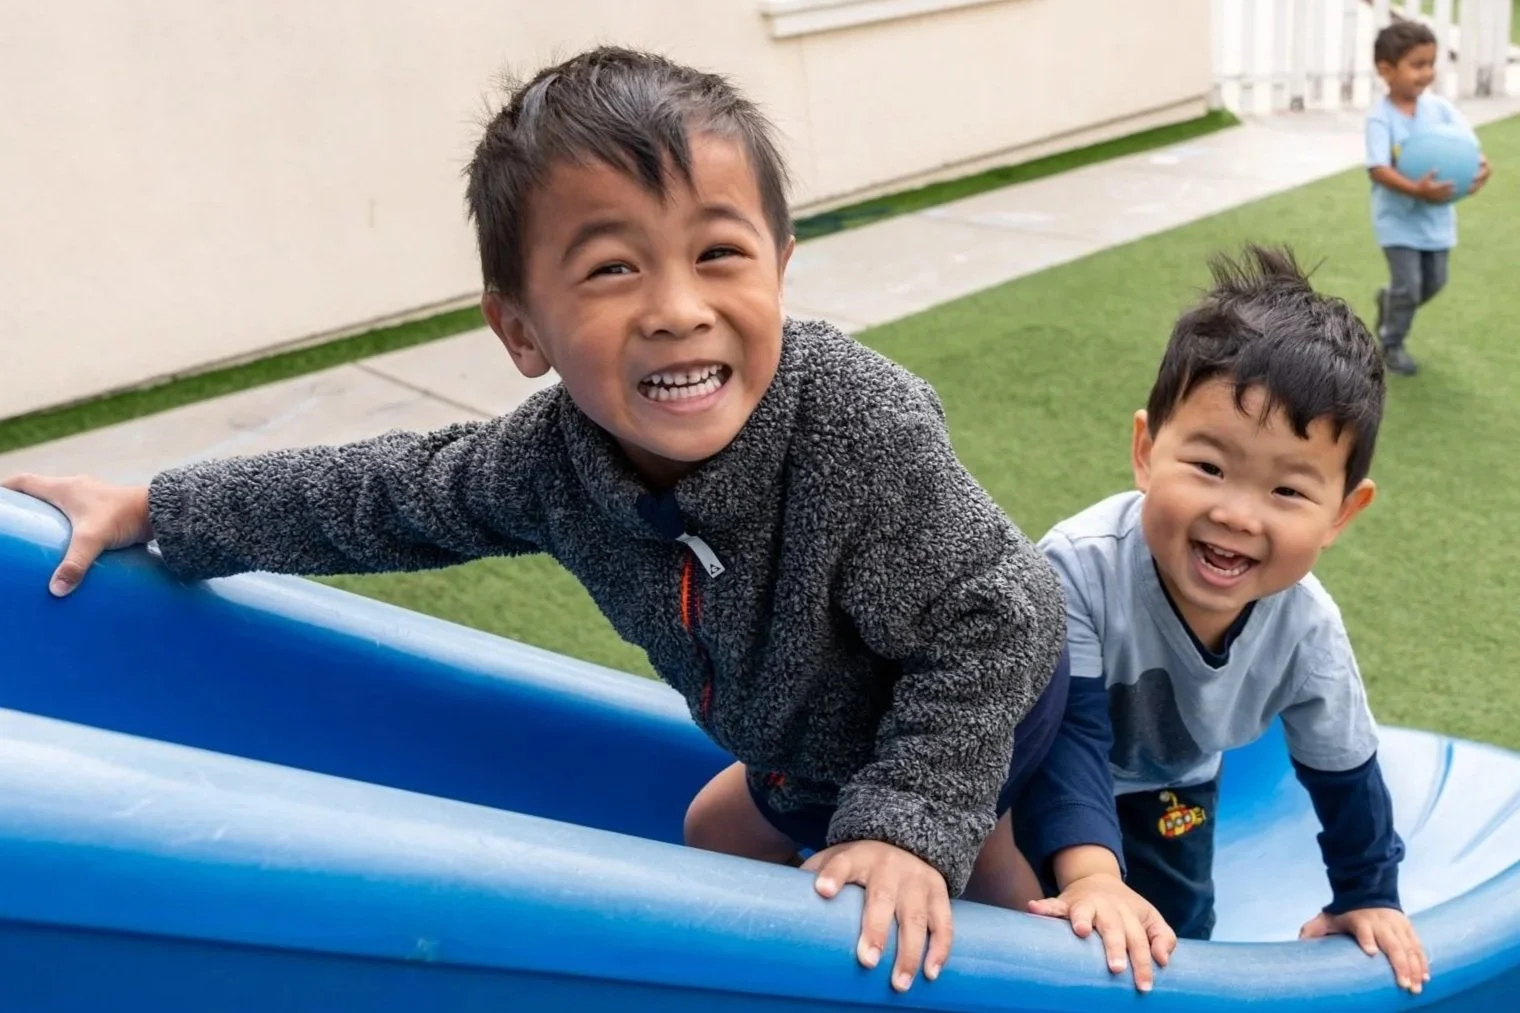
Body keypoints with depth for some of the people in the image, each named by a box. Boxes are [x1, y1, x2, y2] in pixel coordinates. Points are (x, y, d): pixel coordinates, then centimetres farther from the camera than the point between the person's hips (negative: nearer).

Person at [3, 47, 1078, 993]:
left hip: (978, 713, -6)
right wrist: (156, 510, -1)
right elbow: (403, 493, -8)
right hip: (809, 737, 7)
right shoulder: (557, 452, -25)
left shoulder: (866, 431, -43)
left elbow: (986, 630, -33)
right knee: (714, 838, 27)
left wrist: (909, 823, -39)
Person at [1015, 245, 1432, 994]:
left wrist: (1368, 895, 1)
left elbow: (1343, 769, -11)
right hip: (1042, 769, -3)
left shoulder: (1307, 629, -28)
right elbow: (1067, 732, -42)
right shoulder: (1081, 567, -42)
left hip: (1169, 789, 4)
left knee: (1175, 941, 13)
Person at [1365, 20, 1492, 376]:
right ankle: (1391, 344, 20)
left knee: (1435, 282, 15)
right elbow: (1378, 169, -27)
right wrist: (1417, 190, -41)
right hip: (1399, 216, -5)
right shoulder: (1380, 117, -18)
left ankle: (1389, 299, 45)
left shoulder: (1440, 108, -5)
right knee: (1409, 286, -4)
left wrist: (1481, 167, -32)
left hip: (1437, 215, 5)